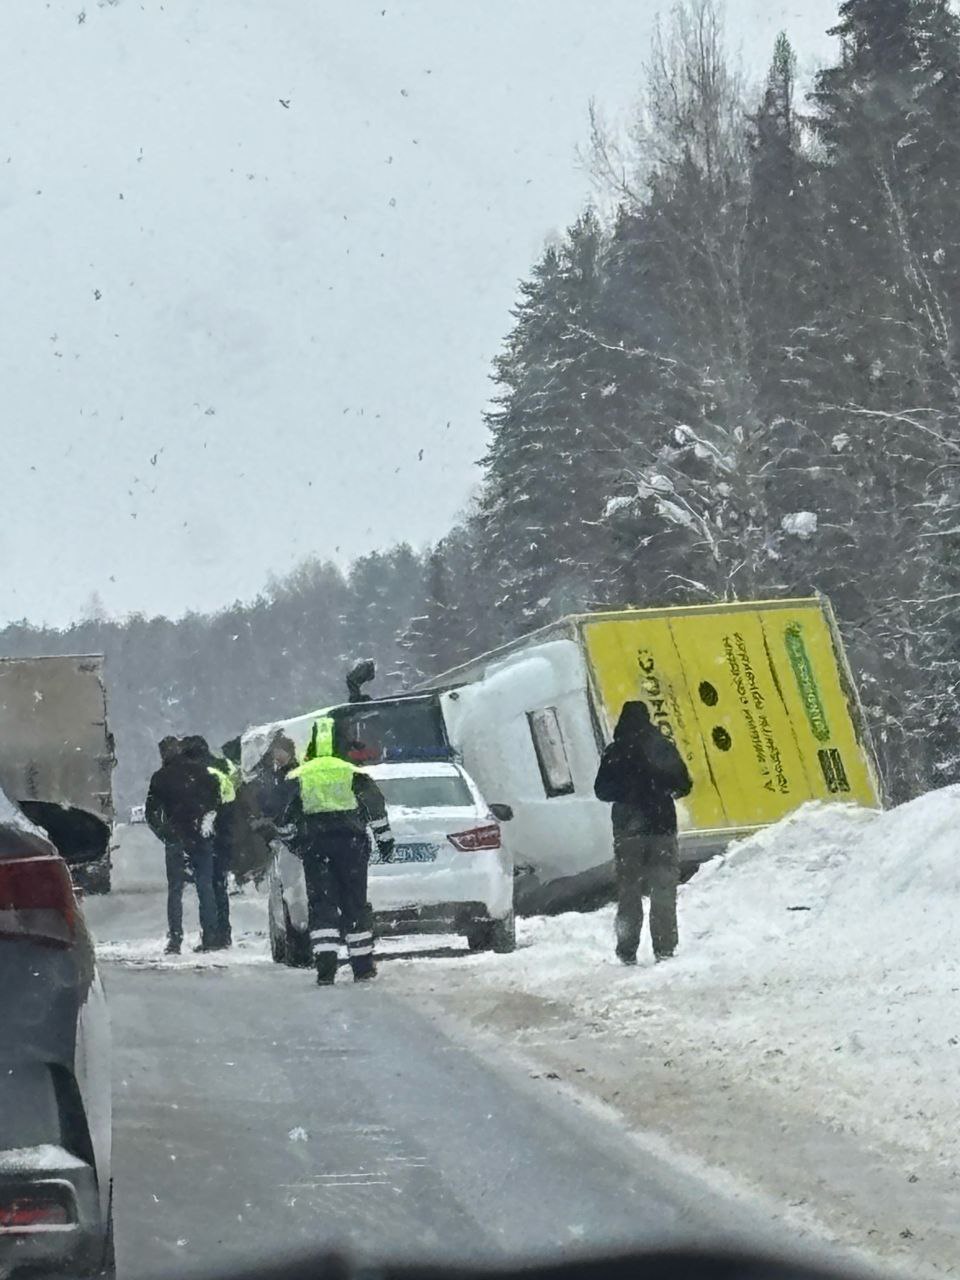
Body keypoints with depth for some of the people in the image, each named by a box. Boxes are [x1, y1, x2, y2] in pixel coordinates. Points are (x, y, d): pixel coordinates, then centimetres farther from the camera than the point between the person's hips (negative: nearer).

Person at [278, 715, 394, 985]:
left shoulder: (297, 777, 7)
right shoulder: (354, 774, 6)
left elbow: (285, 818, 5)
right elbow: (376, 809, 4)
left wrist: (292, 842, 20)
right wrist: (385, 842, 10)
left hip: (315, 847, 0)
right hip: (352, 844, 0)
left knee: (322, 905, 1)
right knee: (355, 904, 8)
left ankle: (325, 966, -14)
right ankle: (363, 966, 11)